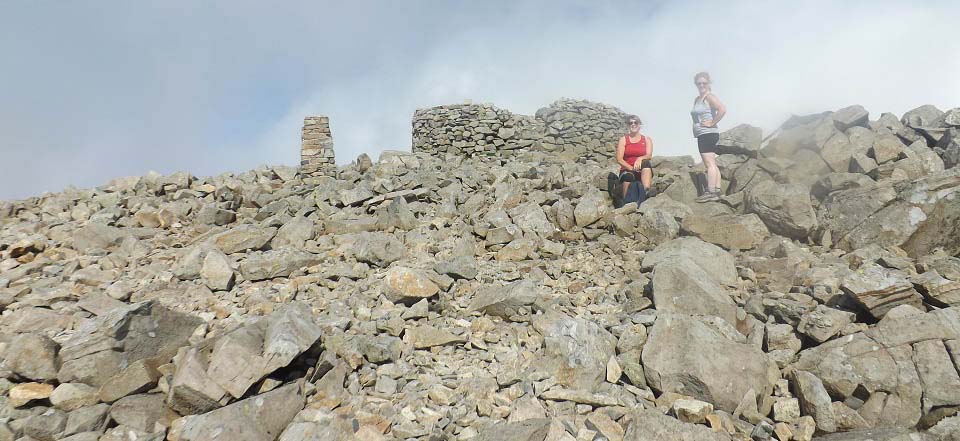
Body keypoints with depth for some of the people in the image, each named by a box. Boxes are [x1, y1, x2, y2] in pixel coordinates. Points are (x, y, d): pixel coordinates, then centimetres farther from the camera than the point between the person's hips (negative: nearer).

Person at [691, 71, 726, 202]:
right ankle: (717, 191, 17)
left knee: (709, 163, -13)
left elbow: (722, 109, -24)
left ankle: (711, 192, -15)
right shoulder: (697, 99, 18)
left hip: (708, 133, -10)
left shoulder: (709, 97, -9)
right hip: (702, 135, 11)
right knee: (712, 164, 12)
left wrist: (712, 123, -18)